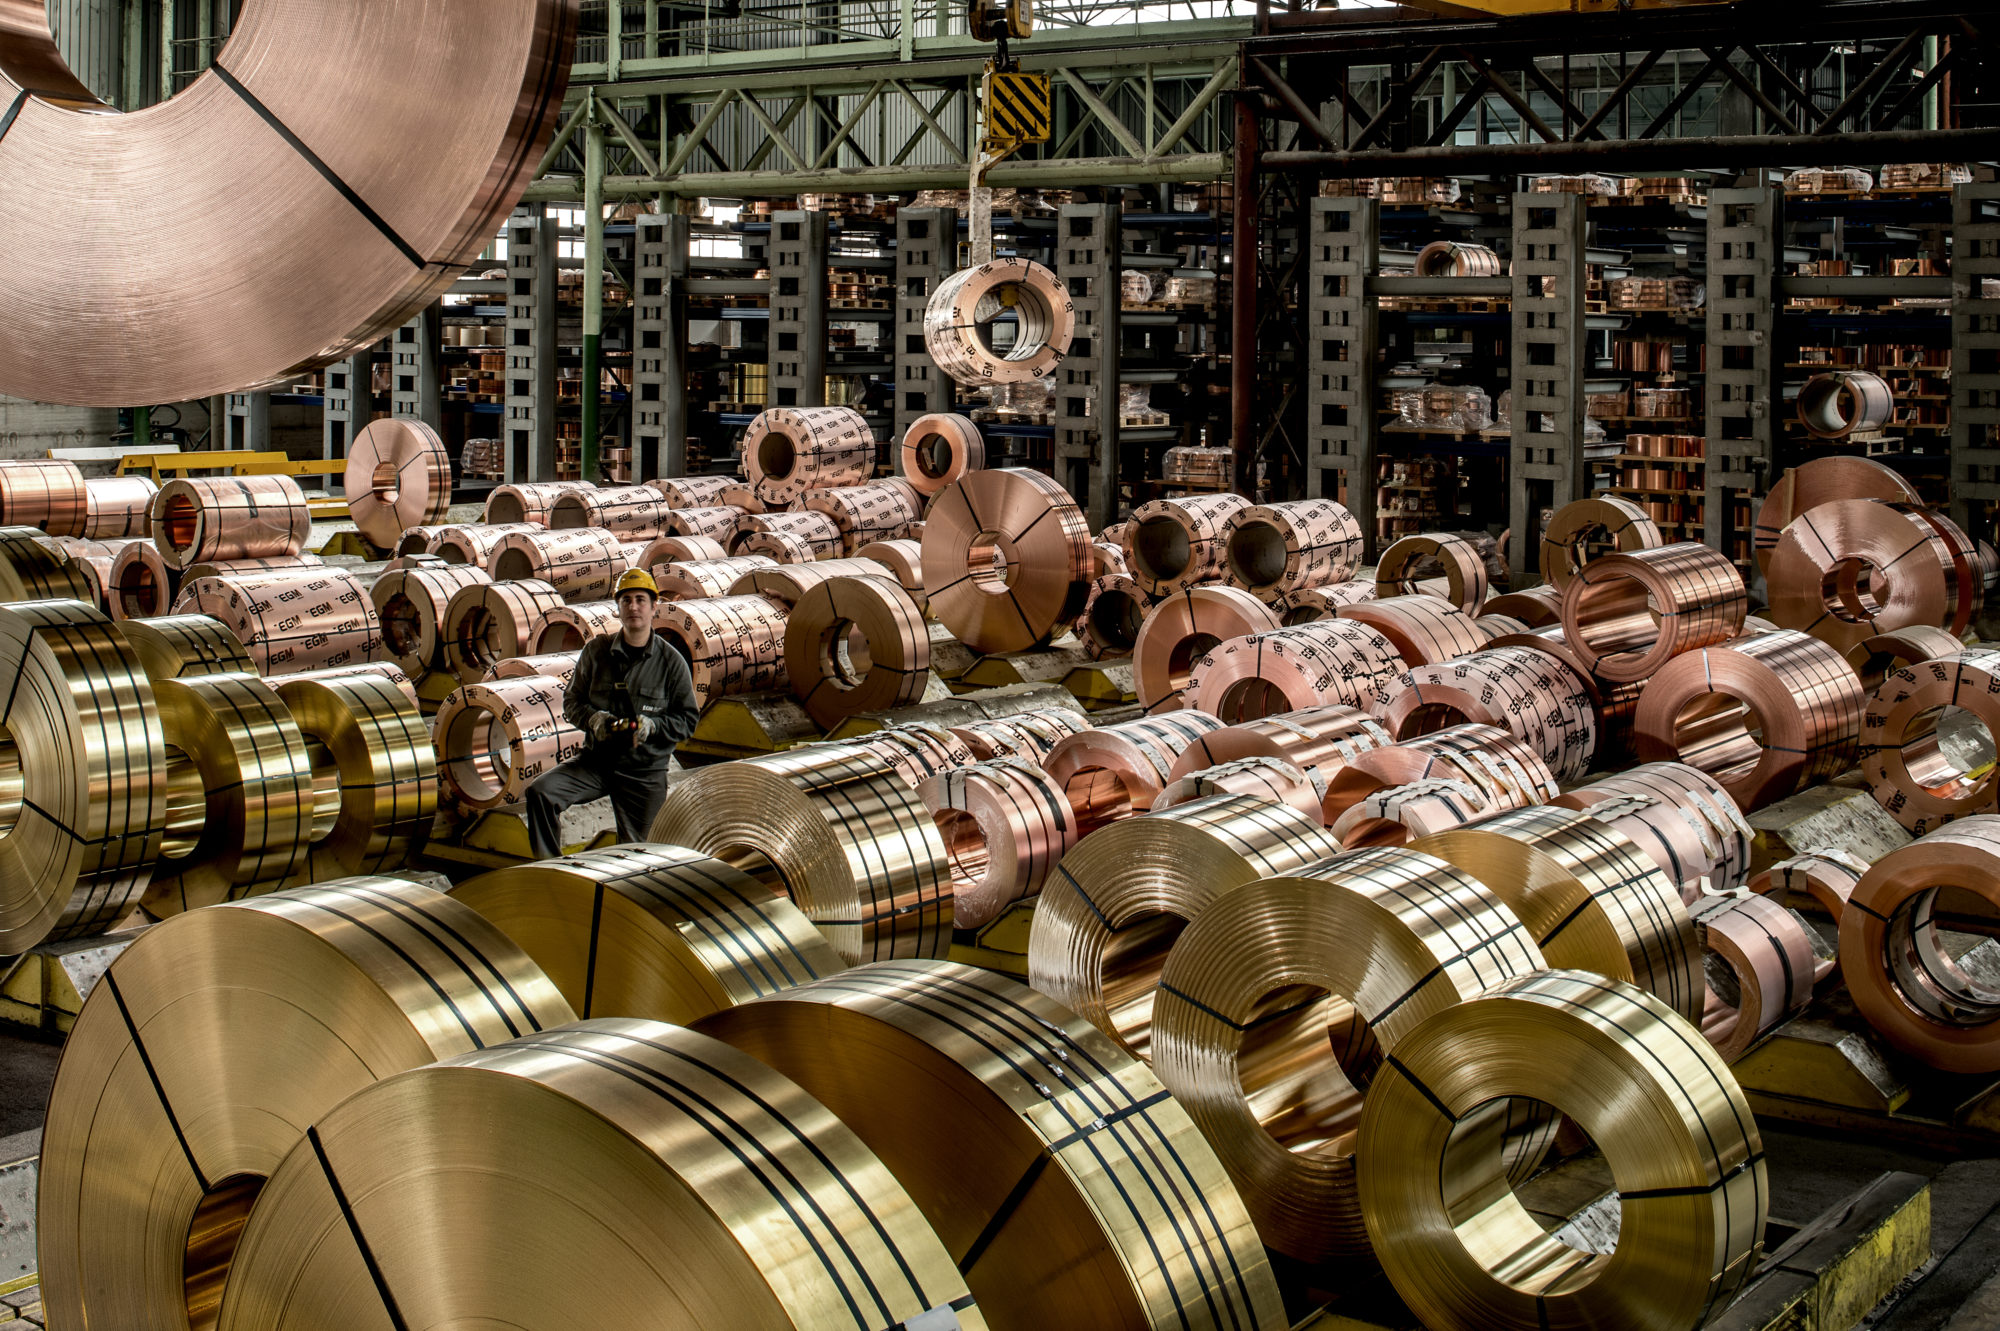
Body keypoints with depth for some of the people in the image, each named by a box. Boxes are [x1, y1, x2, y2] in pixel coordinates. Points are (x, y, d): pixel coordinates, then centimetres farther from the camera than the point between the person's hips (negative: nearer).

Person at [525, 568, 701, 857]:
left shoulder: (671, 661, -2)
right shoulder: (596, 651, 3)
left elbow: (688, 720, -1)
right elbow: (571, 702, 9)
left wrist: (651, 725, -19)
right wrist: (593, 718, -14)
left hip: (645, 771, -1)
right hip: (597, 759, 2)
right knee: (540, 793, -20)